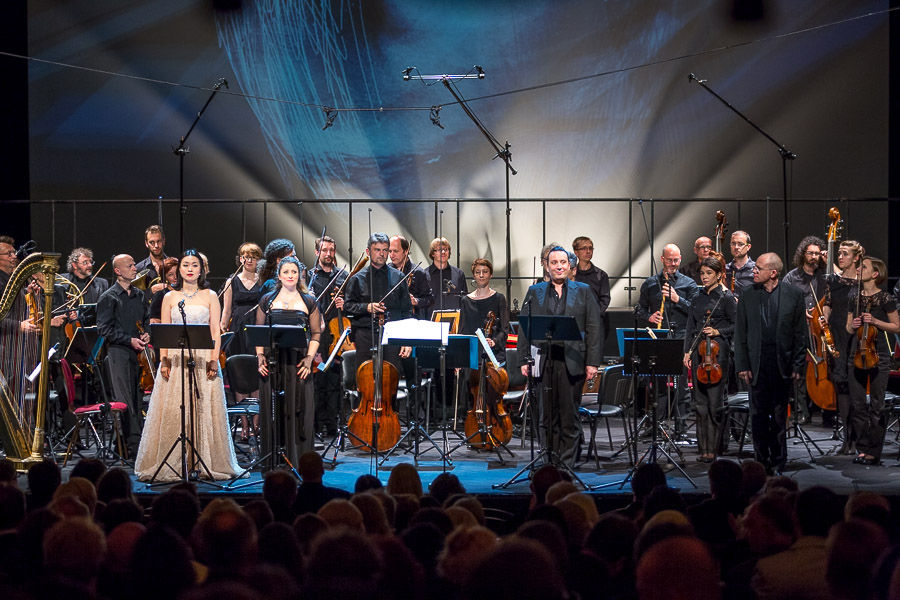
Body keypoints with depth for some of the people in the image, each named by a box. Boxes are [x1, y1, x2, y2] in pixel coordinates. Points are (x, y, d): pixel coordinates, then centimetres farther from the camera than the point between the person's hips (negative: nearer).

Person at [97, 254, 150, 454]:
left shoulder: (139, 295, 16)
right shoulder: (108, 298, -3)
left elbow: (147, 319, 26)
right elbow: (105, 329, -8)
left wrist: (146, 334, 4)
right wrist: (130, 340, -14)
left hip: (139, 353, 6)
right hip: (119, 353, -6)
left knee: (137, 399, 6)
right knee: (124, 400, -8)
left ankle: (137, 441, 11)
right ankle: (131, 444, -10)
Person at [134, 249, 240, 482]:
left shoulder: (210, 296, 8)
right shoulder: (170, 297, 11)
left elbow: (215, 331, 3)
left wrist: (214, 359, -8)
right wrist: (164, 360, -5)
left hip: (203, 359, -1)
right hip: (175, 358, 1)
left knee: (204, 408, -3)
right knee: (172, 410, -3)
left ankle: (205, 463, 2)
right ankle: (172, 465, 1)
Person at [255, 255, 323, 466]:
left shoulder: (309, 302, 8)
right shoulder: (267, 300, 10)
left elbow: (316, 333, 8)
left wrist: (309, 358, -5)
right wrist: (260, 356, -1)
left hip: (298, 362, -1)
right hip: (273, 361, 1)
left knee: (299, 411, -4)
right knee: (272, 411, -1)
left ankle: (298, 461, 0)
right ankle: (273, 461, 4)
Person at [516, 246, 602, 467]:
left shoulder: (583, 291, 10)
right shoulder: (534, 292, 13)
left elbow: (594, 328, 4)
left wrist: (592, 362, -4)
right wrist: (524, 360, 1)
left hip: (572, 363, -1)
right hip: (543, 361, 1)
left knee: (569, 414, 0)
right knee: (547, 416, 4)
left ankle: (567, 464, 5)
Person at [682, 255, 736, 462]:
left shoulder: (726, 297, -2)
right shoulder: (698, 297, 14)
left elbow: (736, 325, -1)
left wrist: (717, 332, -14)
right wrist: (687, 351, 9)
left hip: (717, 353, -6)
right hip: (698, 352, 6)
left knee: (714, 402, -8)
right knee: (700, 402, 5)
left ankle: (714, 448, -4)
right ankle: (703, 448, 9)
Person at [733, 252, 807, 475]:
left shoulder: (793, 295, 0)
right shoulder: (748, 296, 4)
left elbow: (800, 333, 2)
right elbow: (740, 334, 6)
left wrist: (797, 365, -2)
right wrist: (742, 365, -1)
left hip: (782, 363, -1)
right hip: (757, 364, 1)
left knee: (779, 416, 6)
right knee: (758, 416, 2)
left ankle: (778, 461, 16)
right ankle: (763, 459, 12)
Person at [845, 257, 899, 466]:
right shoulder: (854, 297, 11)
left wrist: (876, 322, -11)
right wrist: (852, 326, -3)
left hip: (879, 356, -5)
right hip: (857, 354, 5)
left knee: (876, 405, -3)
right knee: (858, 405, 4)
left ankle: (874, 452, 2)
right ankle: (862, 448, 13)